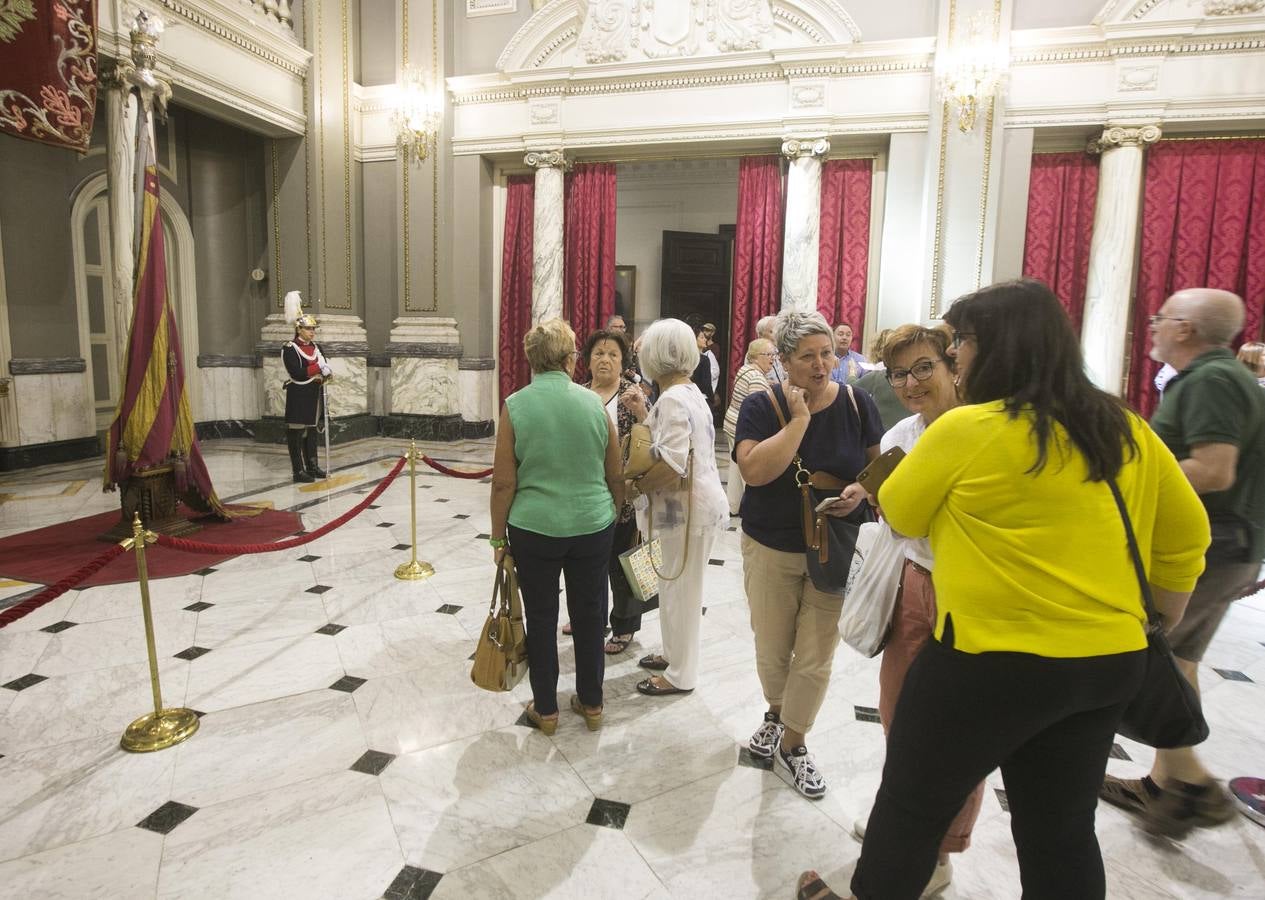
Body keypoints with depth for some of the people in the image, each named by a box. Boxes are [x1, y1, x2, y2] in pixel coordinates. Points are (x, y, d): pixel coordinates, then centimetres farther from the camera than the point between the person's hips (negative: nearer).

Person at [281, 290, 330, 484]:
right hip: (299, 396, -8)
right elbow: (297, 373, -21)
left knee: (312, 430, 14)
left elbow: (326, 368, 10)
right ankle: (298, 471, 2)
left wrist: (324, 375, -12)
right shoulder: (289, 348, -10)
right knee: (296, 433, -2)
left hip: (315, 395, 8)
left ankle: (312, 466, 24)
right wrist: (318, 368, -16)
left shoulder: (315, 347, 12)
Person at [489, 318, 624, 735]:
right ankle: (591, 703, 31)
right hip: (593, 528, 2)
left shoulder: (515, 405, -9)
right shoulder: (593, 402, -4)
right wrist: (614, 513, 21)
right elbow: (616, 474, 3)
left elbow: (504, 483, -9)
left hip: (534, 529, -1)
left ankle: (545, 709, 27)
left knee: (541, 619, 13)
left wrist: (498, 536, 3)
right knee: (589, 615, 16)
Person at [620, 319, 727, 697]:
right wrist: (644, 414, 10)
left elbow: (671, 467, -28)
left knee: (679, 589, 5)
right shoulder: (689, 390, 9)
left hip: (689, 508, -10)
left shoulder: (672, 399, -20)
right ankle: (674, 654, 39)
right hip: (694, 502, 10)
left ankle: (680, 675, 21)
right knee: (677, 587, 22)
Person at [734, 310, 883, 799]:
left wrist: (862, 489, -16)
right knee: (772, 649, 14)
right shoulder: (761, 406, -11)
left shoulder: (856, 403, -5)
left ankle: (792, 741, 29)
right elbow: (755, 470, -27)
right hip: (771, 549, 0)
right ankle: (776, 713, 45)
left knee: (815, 657, 6)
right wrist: (799, 418, -25)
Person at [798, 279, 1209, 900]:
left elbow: (900, 515, -4)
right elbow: (1186, 536, 12)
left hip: (994, 658, -7)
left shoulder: (966, 429, -17)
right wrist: (1161, 621, 22)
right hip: (1111, 660, 7)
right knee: (1061, 827, 21)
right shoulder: (1128, 430, 3)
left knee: (913, 802, 14)